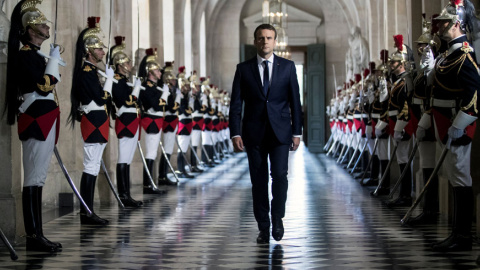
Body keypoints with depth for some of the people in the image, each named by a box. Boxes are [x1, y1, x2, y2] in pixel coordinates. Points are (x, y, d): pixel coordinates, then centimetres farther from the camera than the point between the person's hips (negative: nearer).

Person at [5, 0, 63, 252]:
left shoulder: (35, 55, 19)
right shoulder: (24, 54, -10)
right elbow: (43, 86, -19)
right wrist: (54, 59, -10)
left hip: (44, 121, 10)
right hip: (36, 121, -10)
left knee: (38, 177, 9)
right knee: (34, 178, -9)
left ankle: (36, 233, 12)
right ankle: (33, 236, -8)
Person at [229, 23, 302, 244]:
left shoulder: (287, 67, 6)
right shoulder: (243, 69, 6)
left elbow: (295, 101, 6)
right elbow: (236, 104, 4)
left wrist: (296, 132, 1)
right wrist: (235, 133, -5)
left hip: (280, 132, 0)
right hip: (254, 133, 1)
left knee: (279, 175, -12)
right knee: (258, 180, 3)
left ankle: (277, 217, 10)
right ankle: (263, 227, 12)